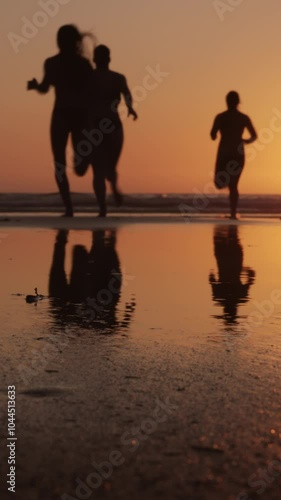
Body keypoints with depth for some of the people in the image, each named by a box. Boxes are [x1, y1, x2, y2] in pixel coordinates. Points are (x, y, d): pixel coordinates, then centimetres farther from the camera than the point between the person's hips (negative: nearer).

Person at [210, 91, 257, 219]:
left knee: (219, 183, 16)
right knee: (233, 185, 8)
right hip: (238, 155, 2)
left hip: (224, 154, -2)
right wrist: (247, 141, 26)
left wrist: (215, 135, 14)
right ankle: (233, 213, 0)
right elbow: (254, 136, 5)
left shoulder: (220, 117, -4)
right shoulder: (244, 118, 1)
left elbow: (213, 135, -10)